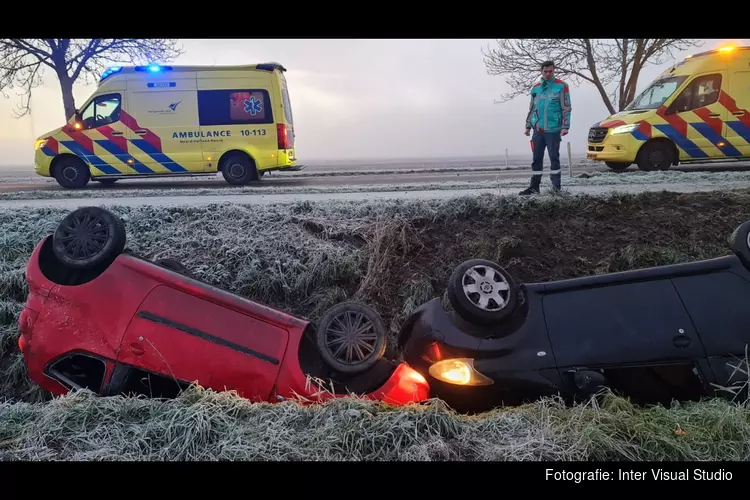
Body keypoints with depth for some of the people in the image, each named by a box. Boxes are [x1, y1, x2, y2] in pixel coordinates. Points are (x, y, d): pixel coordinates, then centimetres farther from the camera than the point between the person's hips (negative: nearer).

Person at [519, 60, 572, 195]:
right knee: (536, 158, 6)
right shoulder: (536, 87, 12)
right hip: (538, 130, 4)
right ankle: (534, 186, 12)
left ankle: (556, 187, 6)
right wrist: (528, 126, 16)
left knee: (554, 158, -1)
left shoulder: (561, 86, -2)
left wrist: (565, 126, -11)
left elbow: (566, 108, -4)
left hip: (553, 130, -4)